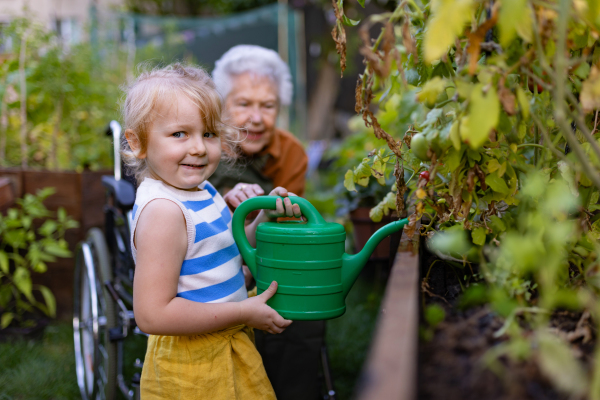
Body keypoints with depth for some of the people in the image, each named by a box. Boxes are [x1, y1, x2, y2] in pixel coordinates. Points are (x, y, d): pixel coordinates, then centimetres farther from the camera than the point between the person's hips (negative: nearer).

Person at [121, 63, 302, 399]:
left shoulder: (204, 192, 3)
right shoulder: (163, 210, -26)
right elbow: (153, 314, -30)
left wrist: (266, 217, 0)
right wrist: (244, 313, -22)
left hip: (228, 352, 9)